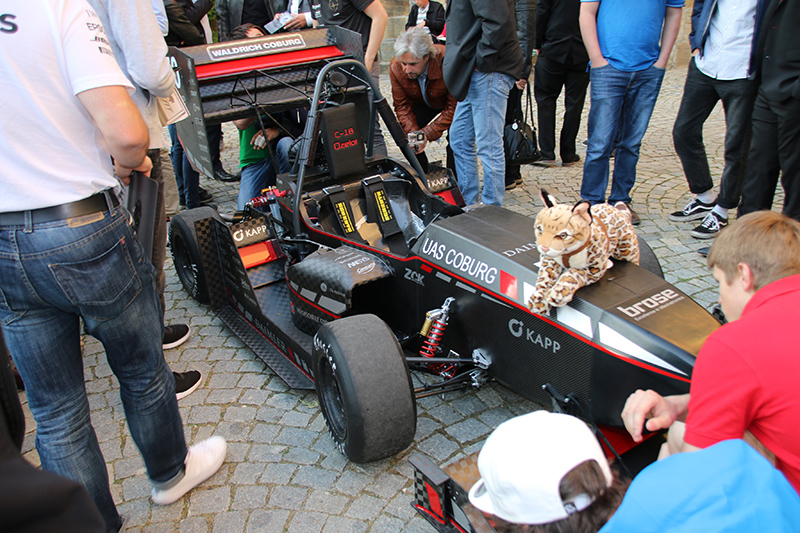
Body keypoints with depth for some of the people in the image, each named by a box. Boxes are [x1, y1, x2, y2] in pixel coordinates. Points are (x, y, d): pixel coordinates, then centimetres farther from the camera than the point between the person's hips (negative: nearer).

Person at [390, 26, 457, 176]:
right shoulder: (396, 67, -27)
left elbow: (454, 107, -31)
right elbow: (402, 105, -14)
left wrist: (427, 134, -36)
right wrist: (413, 133, -31)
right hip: (423, 103, 4)